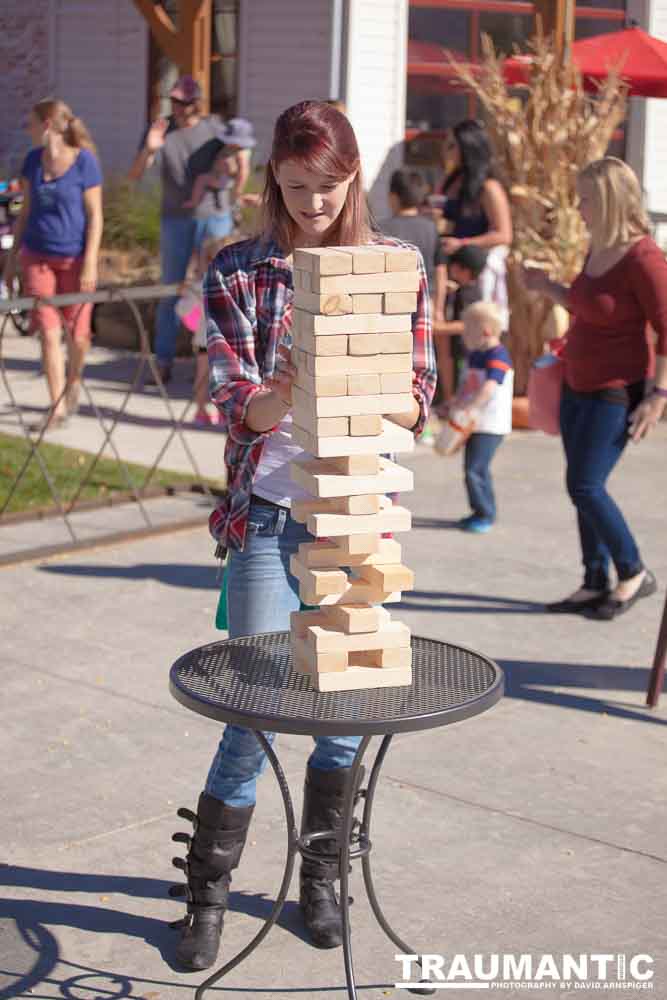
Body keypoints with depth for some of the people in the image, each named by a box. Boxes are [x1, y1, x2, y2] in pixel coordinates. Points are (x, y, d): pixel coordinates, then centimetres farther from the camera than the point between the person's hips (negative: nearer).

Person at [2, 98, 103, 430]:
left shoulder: (84, 162, -9)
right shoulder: (33, 160, 5)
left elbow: (95, 216, -8)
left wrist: (90, 264, -13)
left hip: (75, 259, -3)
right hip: (37, 257, 3)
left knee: (77, 334, 5)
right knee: (48, 332, -3)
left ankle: (73, 381, 35)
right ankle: (57, 407, 2)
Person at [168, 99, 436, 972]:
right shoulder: (237, 272, 0)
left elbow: (418, 402, -2)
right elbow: (237, 404, -8)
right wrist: (280, 395, -31)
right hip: (268, 515, -1)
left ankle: (321, 877, 29)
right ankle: (208, 893, 16)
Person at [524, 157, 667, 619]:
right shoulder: (599, 249, 6)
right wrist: (548, 287, 11)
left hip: (616, 393, -8)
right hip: (579, 386, 9)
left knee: (585, 487, -9)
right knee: (585, 488, 10)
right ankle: (596, 584, 18)